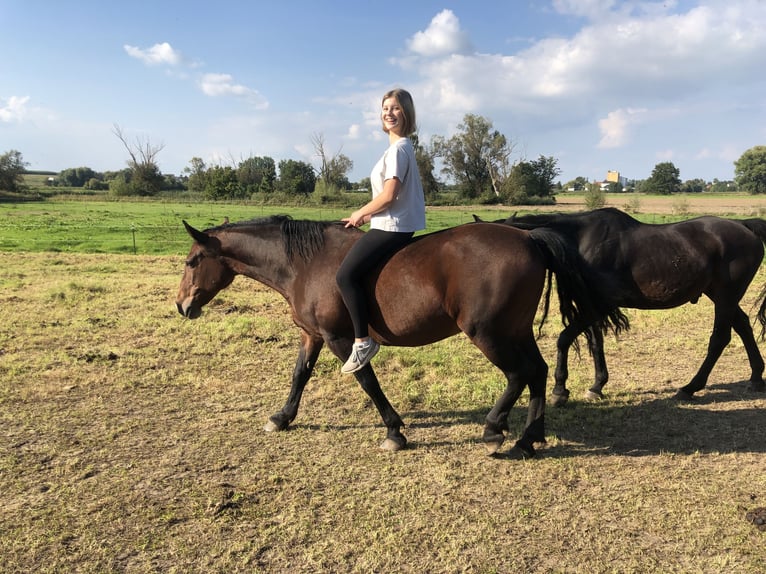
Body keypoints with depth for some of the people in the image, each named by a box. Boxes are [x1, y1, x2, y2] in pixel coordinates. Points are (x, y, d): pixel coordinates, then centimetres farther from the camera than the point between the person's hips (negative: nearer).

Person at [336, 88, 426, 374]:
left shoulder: (397, 149, -14)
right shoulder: (402, 147, 18)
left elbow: (388, 195, -22)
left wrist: (360, 214, -8)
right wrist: (368, 214, 15)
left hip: (391, 227, -11)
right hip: (395, 225, 11)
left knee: (346, 275, -20)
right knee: (353, 272, 22)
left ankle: (363, 340, -14)